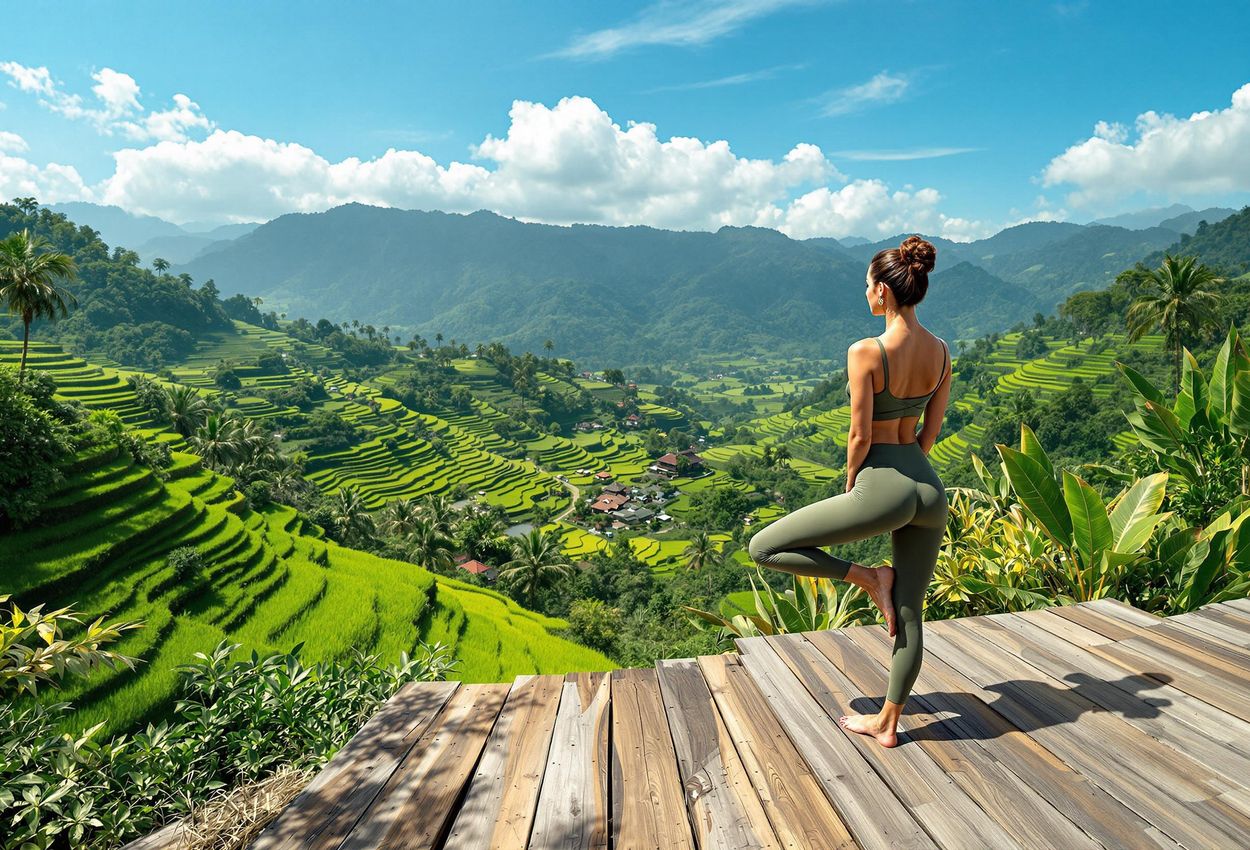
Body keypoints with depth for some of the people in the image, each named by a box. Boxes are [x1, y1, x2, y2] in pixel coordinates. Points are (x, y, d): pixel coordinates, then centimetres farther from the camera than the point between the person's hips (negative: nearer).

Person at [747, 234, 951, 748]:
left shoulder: (866, 351, -16)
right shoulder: (940, 351, 5)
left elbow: (860, 437, -14)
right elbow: (931, 430, 11)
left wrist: (851, 487, 3)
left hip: (882, 489, -8)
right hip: (930, 489, 8)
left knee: (763, 547, 5)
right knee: (910, 614, 17)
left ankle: (869, 578, 8)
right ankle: (886, 724, 31)